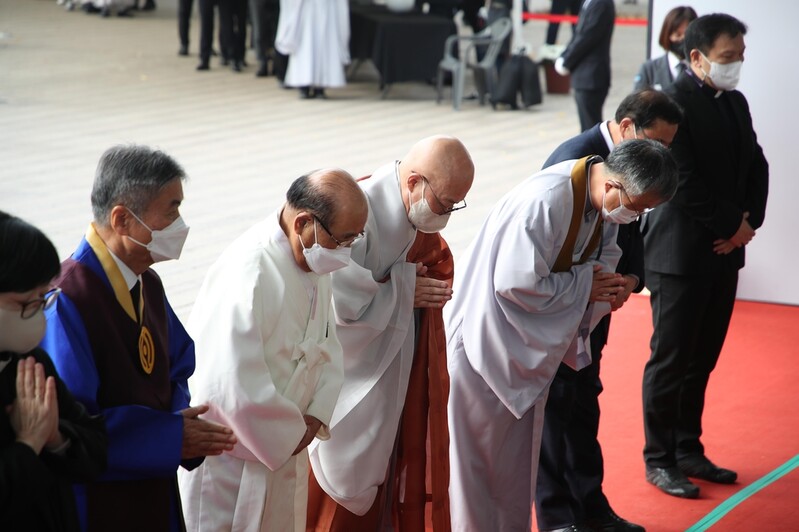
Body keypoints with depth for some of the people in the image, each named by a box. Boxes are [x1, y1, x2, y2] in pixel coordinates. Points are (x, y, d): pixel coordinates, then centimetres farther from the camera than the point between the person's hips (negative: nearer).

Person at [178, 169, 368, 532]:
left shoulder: (316, 264, -1)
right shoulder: (248, 271, -28)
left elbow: (328, 346, 9)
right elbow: (232, 383, -31)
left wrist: (316, 415, -7)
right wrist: (289, 434, -17)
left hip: (285, 447, 8)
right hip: (233, 458, -8)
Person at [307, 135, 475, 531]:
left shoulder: (423, 213, -1)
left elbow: (440, 265, 14)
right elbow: (335, 297, -30)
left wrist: (429, 289, -7)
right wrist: (402, 290, -21)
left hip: (404, 374, 8)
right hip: (353, 376, -8)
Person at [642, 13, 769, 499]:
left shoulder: (735, 102, 11)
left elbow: (756, 166, 13)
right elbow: (685, 183, -20)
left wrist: (750, 221, -2)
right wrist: (731, 226, -12)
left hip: (725, 251, 7)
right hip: (681, 253, -7)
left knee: (702, 359, 14)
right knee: (671, 360, 1)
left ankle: (689, 450, 25)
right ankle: (660, 460, 11)